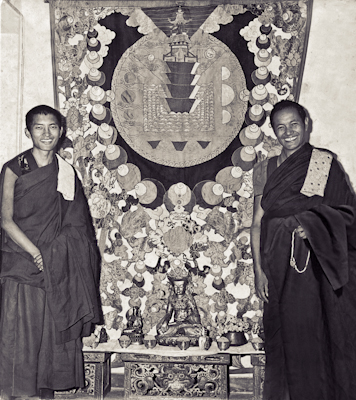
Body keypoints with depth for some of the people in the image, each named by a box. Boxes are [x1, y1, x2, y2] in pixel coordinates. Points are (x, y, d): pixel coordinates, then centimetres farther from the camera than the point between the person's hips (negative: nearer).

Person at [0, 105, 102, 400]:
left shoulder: (67, 172, 8)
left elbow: (75, 226, 9)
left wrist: (58, 257, -4)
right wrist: (36, 253, -17)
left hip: (58, 269, 3)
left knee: (55, 334, 7)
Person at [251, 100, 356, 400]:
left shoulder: (325, 162, 1)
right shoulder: (265, 170, 8)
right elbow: (257, 222, 5)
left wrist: (313, 225, -20)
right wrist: (259, 270, -1)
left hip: (319, 264, -2)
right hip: (280, 266, 2)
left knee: (320, 332, 0)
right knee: (287, 334, 6)